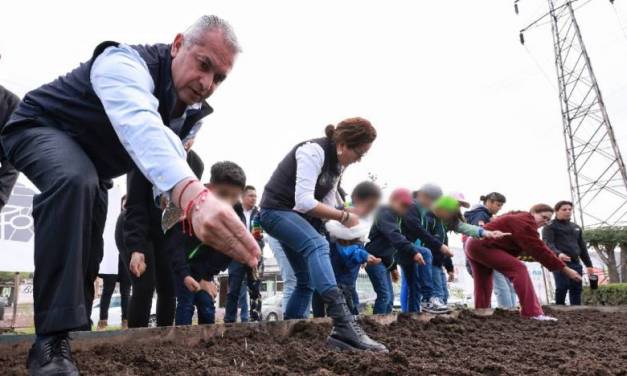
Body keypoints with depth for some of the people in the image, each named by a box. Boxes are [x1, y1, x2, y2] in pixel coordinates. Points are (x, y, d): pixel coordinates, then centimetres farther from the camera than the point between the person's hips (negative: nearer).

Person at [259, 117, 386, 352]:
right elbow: (304, 201, -30)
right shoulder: (314, 151, -22)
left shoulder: (338, 162, 5)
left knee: (307, 280, 9)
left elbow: (327, 202, 5)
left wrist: (340, 223, -12)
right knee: (317, 245, -34)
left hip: (297, 216, 10)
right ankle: (343, 325, -45)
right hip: (276, 211, -10)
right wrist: (344, 216, -24)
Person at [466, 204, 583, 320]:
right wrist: (564, 269, -15)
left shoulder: (519, 219, 22)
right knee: (518, 269, -16)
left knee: (483, 287, 16)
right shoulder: (525, 221, -13)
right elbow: (538, 249, -17)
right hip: (483, 246, -11)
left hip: (474, 245, 11)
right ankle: (533, 313, -21)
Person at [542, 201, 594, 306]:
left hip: (575, 263, 6)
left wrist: (588, 264, 21)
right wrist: (558, 254, -34)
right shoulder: (550, 226, 1)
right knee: (562, 287, -14)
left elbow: (582, 247, 27)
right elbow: (548, 243, -15)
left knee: (576, 289, 4)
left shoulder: (576, 227, 24)